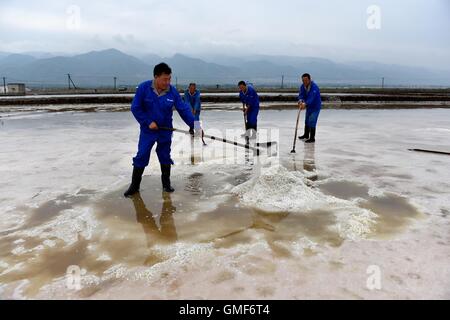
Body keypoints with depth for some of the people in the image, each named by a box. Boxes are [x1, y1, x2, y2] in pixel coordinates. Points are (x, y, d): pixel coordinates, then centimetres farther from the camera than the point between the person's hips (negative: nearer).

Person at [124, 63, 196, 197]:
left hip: (165, 131, 2)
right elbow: (135, 108, -10)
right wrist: (148, 122, -15)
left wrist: (193, 125, -17)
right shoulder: (144, 88, -15)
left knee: (165, 157, 11)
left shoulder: (172, 91, -11)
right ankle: (134, 185, 16)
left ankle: (166, 184, 27)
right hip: (148, 130, -1)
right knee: (141, 157, 2)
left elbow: (184, 109, -10)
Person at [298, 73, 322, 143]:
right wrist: (300, 100, -39)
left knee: (312, 122, -13)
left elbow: (311, 97, -39)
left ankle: (312, 138, -5)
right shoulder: (303, 86, -5)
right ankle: (306, 135, 36)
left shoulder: (314, 87, -27)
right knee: (307, 121, 18)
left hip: (315, 107, -8)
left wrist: (305, 104, -54)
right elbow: (301, 94, -16)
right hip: (309, 106, 8)